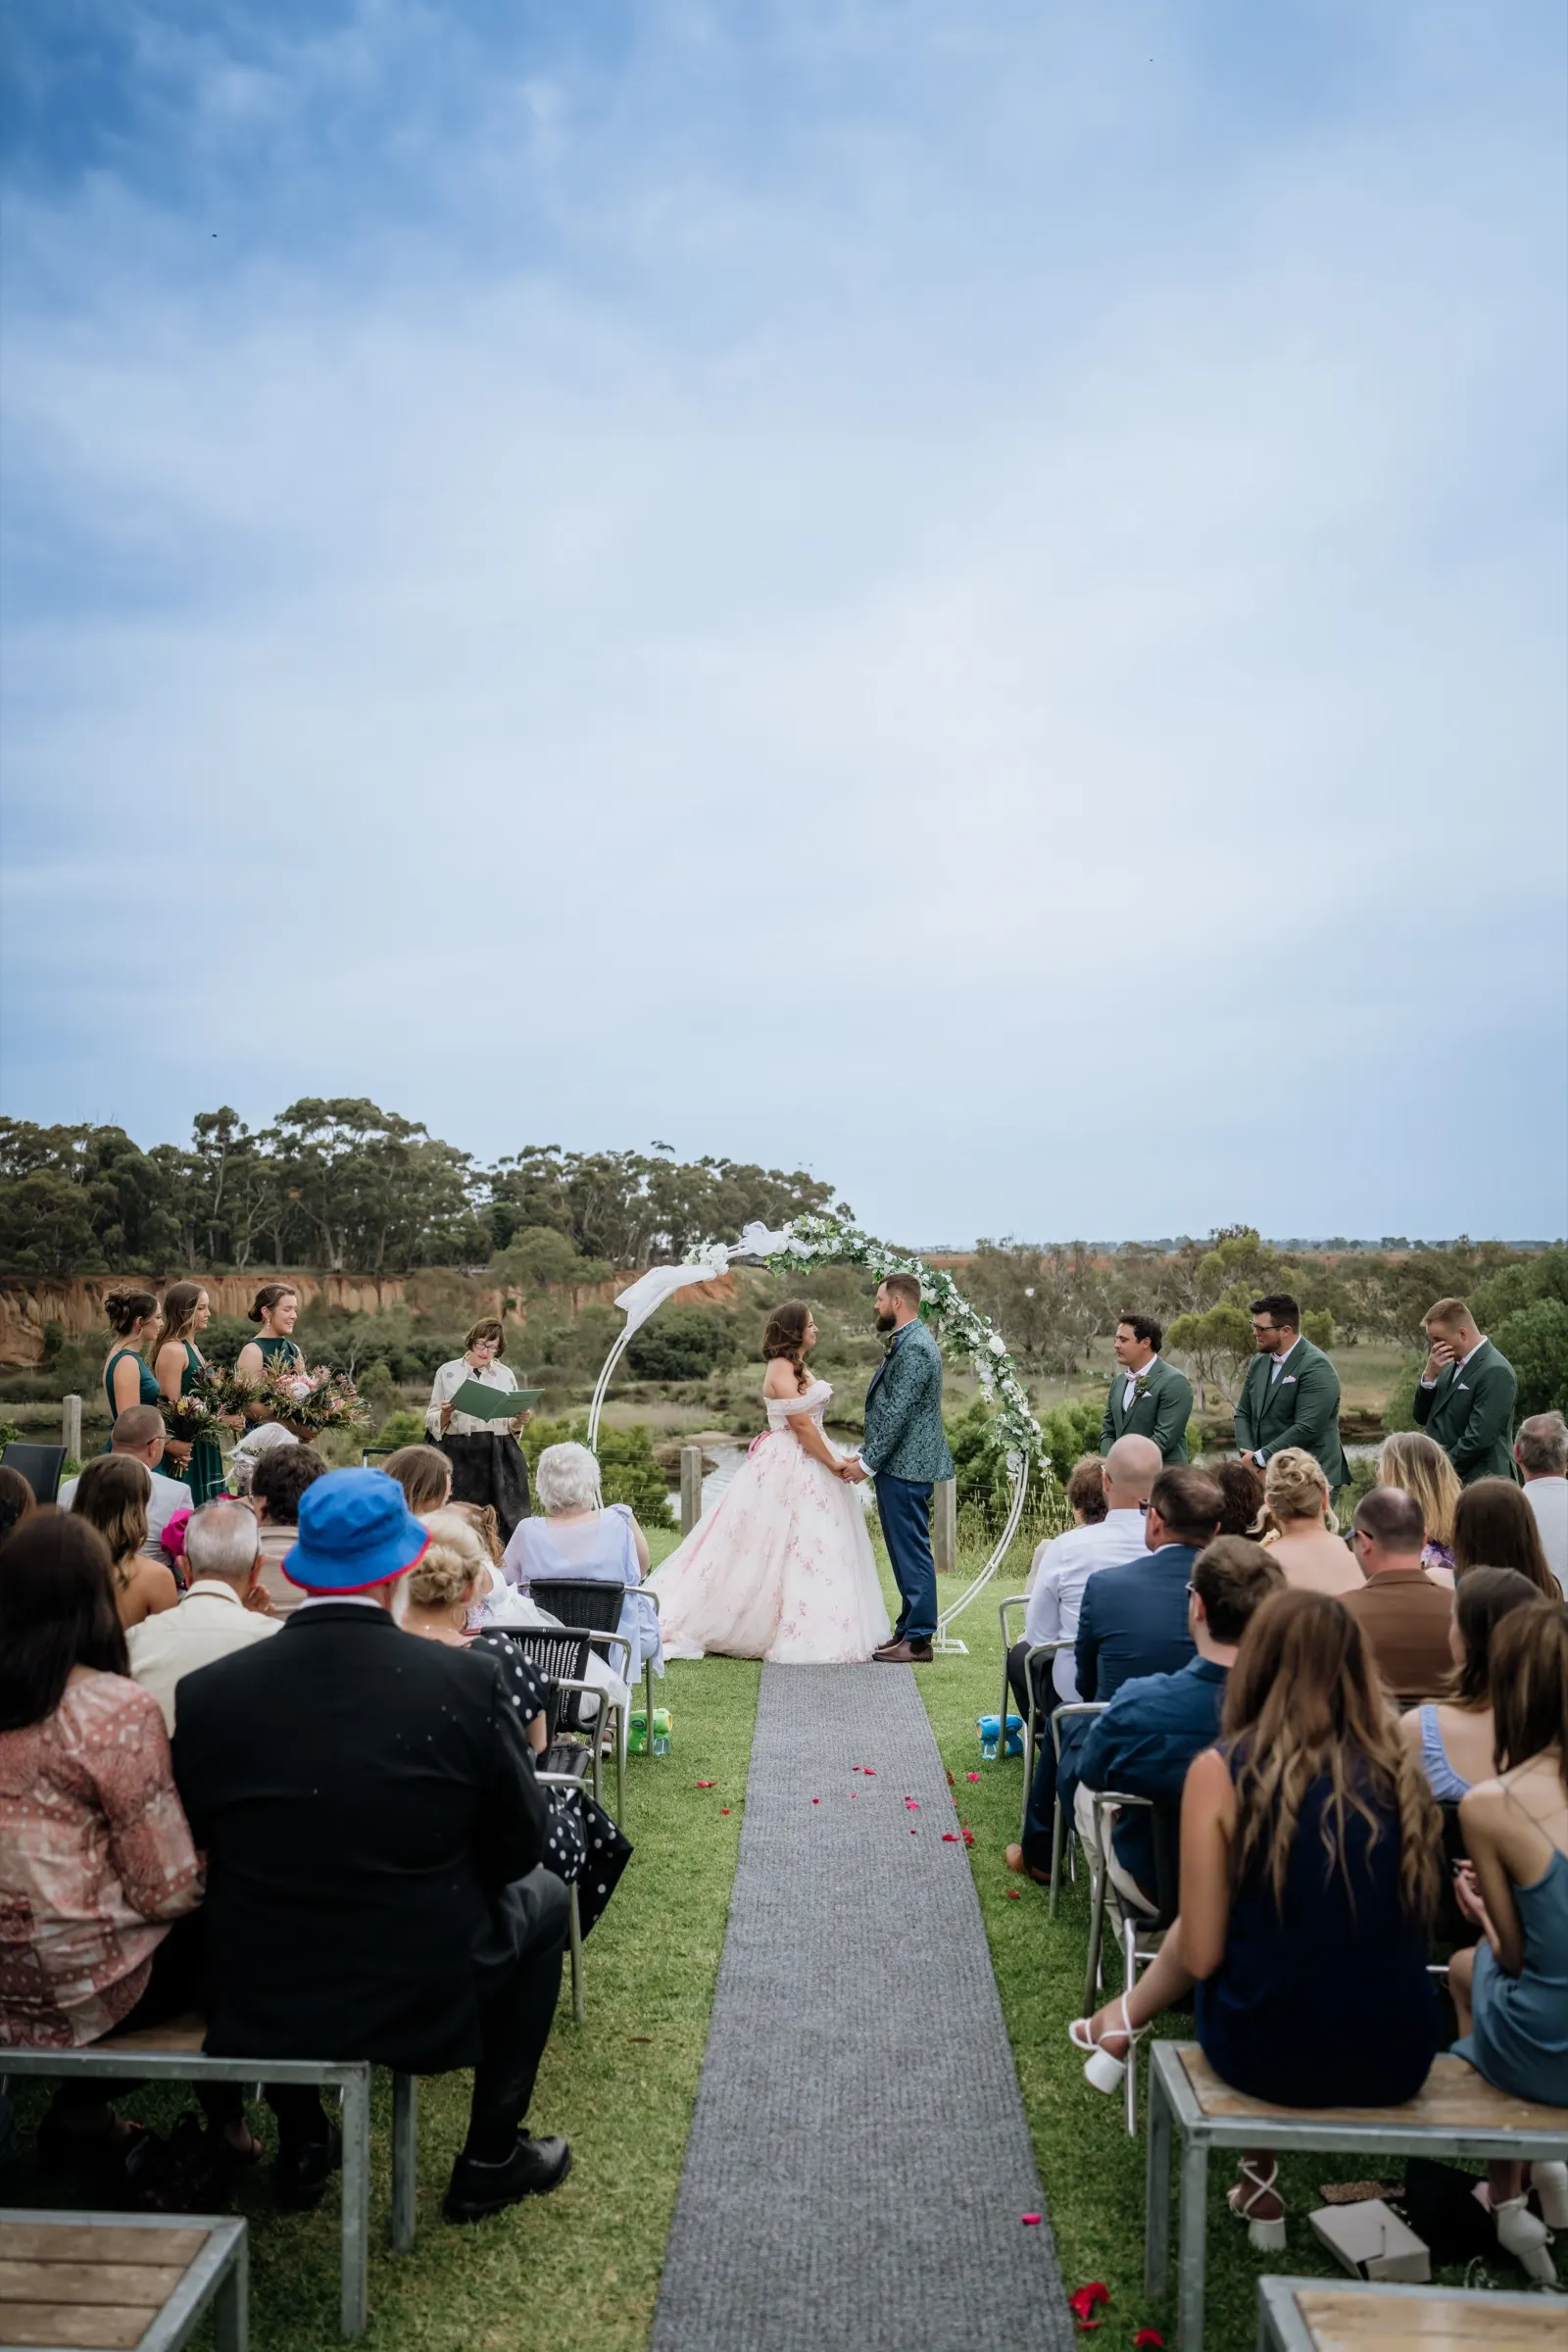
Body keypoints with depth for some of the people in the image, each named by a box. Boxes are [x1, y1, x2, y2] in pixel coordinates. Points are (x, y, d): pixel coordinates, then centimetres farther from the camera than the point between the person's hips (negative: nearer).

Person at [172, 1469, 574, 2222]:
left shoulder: (206, 1693, -13)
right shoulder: (470, 1681, -17)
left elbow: (198, 1852, 2)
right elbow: (521, 1844, -6)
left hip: (260, 2014, 3)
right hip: (428, 2005, -2)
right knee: (541, 1895, 26)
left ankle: (300, 2145, 38)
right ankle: (491, 2159, 28)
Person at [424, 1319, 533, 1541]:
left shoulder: (506, 1375, 12)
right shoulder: (448, 1372, 5)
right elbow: (432, 1421, 5)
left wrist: (520, 1421, -7)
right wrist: (445, 1414, -16)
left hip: (499, 1456, 2)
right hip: (460, 1454, -2)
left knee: (506, 1518, -4)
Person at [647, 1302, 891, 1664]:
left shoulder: (797, 1368, 15)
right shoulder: (781, 1368, -14)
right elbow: (801, 1424, -18)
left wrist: (835, 1459, 7)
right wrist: (833, 1463, -13)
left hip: (805, 1466, 10)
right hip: (788, 1467, -10)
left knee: (805, 1548, 10)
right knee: (789, 1549, -4)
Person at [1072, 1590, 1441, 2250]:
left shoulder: (1224, 1771, -13)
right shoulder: (1399, 1771, -2)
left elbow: (1200, 1955, -10)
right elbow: (1410, 1920, 12)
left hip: (1272, 2058, -3)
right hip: (1400, 2064, 3)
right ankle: (1259, 2180, 39)